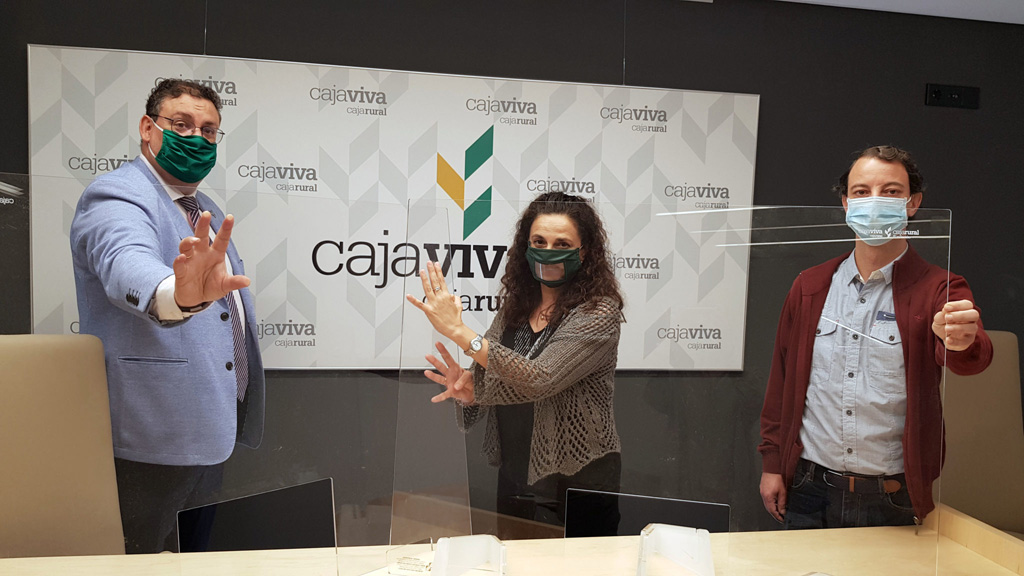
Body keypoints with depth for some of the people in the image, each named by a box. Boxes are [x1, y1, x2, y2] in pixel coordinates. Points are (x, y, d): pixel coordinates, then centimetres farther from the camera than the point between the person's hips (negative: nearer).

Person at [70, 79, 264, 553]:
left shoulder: (206, 211, 15)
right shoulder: (114, 197, -13)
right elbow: (128, 265, -36)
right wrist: (178, 293, -59)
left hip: (211, 434, 9)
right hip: (149, 444, -8)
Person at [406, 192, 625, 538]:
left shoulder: (598, 313, -16)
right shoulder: (515, 305, 3)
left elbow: (539, 379, -28)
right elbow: (487, 377, 7)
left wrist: (458, 331, -29)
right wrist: (468, 388, -18)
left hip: (575, 487, -5)